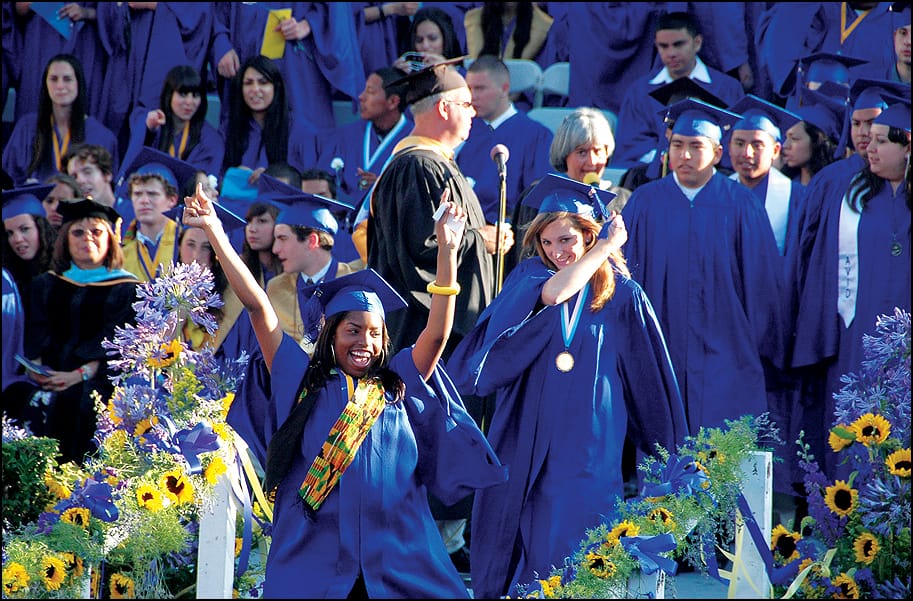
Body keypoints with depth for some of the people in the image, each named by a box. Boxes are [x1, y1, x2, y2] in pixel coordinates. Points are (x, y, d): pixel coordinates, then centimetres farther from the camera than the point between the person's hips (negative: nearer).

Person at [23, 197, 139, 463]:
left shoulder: (126, 289, 7)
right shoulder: (46, 285, 20)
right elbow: (36, 333, 10)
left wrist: (81, 374, -16)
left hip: (97, 385, -3)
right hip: (49, 391, 3)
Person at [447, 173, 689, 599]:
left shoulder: (621, 295, 1)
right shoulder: (530, 277, 5)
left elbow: (648, 377, 6)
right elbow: (553, 294, -18)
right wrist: (606, 246, -10)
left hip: (586, 447, -2)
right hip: (526, 439, 2)